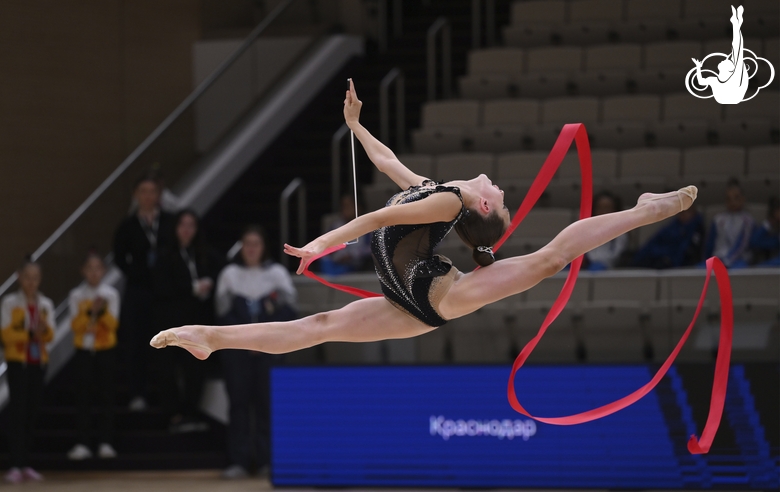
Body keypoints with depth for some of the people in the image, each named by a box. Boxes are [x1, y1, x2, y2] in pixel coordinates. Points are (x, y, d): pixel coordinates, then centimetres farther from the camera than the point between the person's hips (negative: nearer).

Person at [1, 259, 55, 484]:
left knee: (31, 413, 4)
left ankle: (25, 464, 8)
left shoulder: (46, 304, 8)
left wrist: (43, 329, -22)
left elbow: (50, 335, 0)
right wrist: (29, 334, -22)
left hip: (38, 362, 4)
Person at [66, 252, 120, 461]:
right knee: (84, 397, -1)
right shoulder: (76, 295, 0)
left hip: (106, 351, 0)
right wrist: (90, 312, -21)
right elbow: (75, 325, -6)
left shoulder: (111, 294, -1)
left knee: (106, 396, 1)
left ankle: (105, 443, 5)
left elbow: (113, 324, -6)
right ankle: (82, 444, 1)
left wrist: (102, 311, -23)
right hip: (84, 351, 0)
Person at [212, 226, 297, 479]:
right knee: (239, 399, -5)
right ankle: (239, 461, -6)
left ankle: (266, 459, 2)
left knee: (265, 399, -4)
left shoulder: (277, 273, 7)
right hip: (237, 346, 0)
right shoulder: (230, 274, 9)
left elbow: (287, 310, 2)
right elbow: (224, 313, 5)